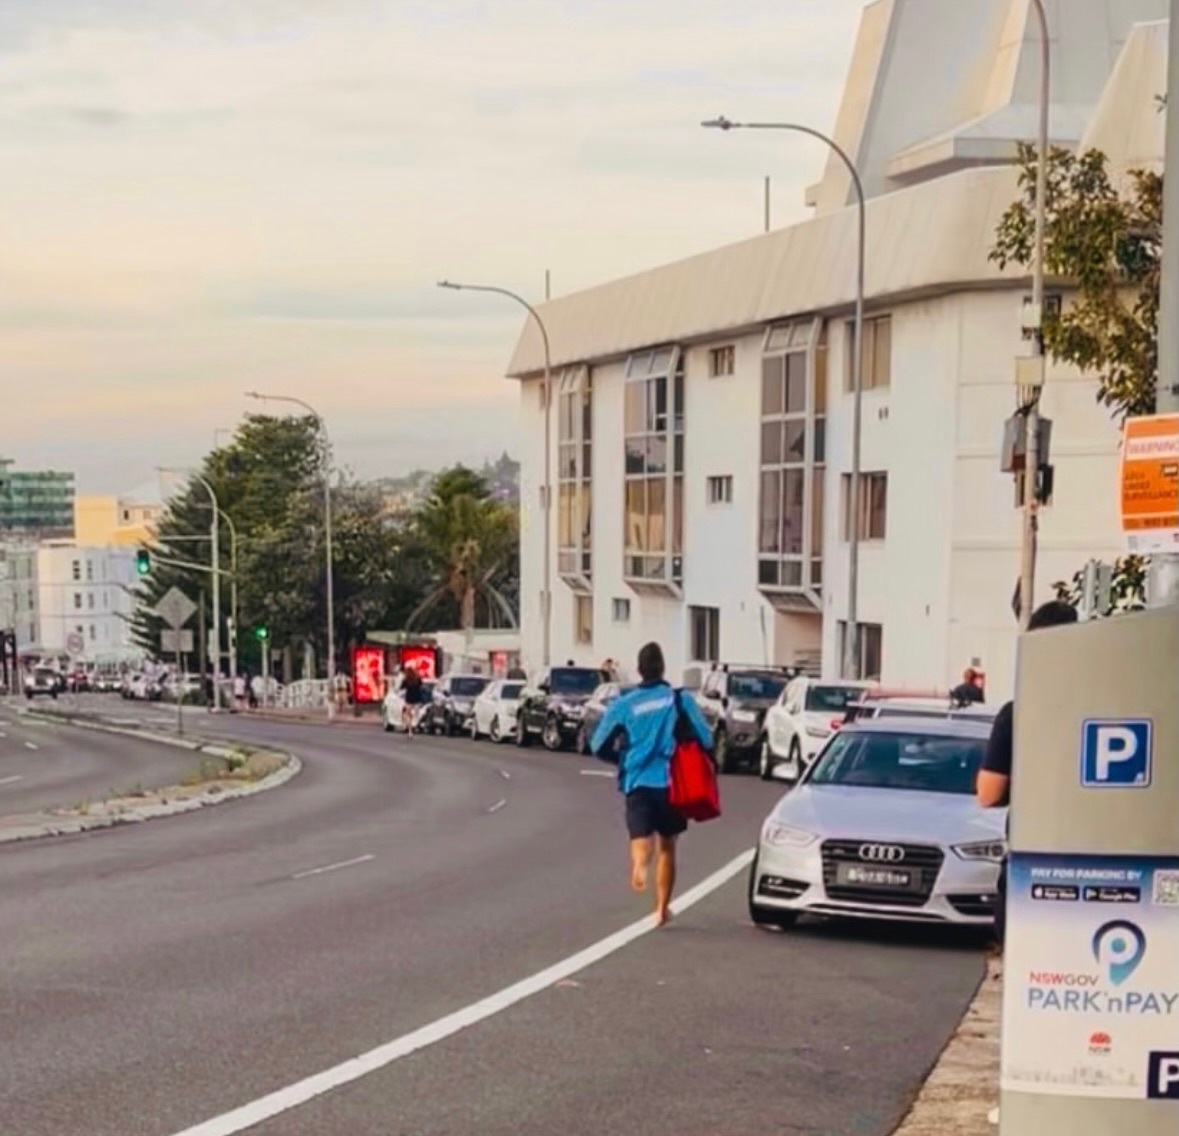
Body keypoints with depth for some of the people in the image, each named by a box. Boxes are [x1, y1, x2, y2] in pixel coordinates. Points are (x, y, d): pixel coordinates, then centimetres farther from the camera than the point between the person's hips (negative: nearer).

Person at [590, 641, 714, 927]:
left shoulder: (624, 704, 2)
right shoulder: (680, 700, 0)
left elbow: (599, 746, 3)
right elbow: (705, 739, -2)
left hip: (638, 782, -1)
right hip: (671, 782, 1)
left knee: (642, 839, -6)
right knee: (667, 847, 16)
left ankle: (640, 862, -42)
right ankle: (662, 908, 21)